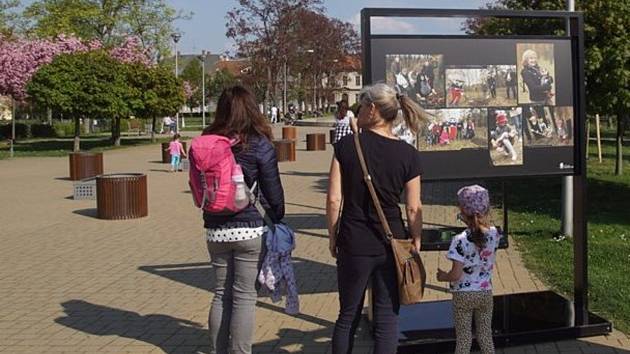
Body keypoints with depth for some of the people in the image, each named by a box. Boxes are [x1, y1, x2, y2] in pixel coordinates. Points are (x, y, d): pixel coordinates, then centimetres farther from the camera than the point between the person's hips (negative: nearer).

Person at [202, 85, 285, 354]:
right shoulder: (259, 144, -9)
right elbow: (273, 190, -5)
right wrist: (278, 221, 10)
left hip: (215, 229, 4)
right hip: (250, 229, -4)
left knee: (221, 294, 15)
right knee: (244, 297, 3)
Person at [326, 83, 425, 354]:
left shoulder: (346, 145, -8)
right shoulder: (408, 154, -5)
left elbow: (333, 199, -8)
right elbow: (413, 209, -3)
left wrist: (333, 238, 5)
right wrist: (416, 244, 10)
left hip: (354, 243, 0)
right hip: (393, 243, 1)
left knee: (348, 316, 15)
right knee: (387, 318, 10)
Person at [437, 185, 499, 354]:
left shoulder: (460, 240, -23)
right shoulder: (494, 233, -9)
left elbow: (456, 275, -21)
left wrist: (443, 276, -1)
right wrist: (476, 221, 5)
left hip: (463, 295, -4)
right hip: (485, 292, 4)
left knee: (464, 338, 9)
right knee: (486, 335, 16)